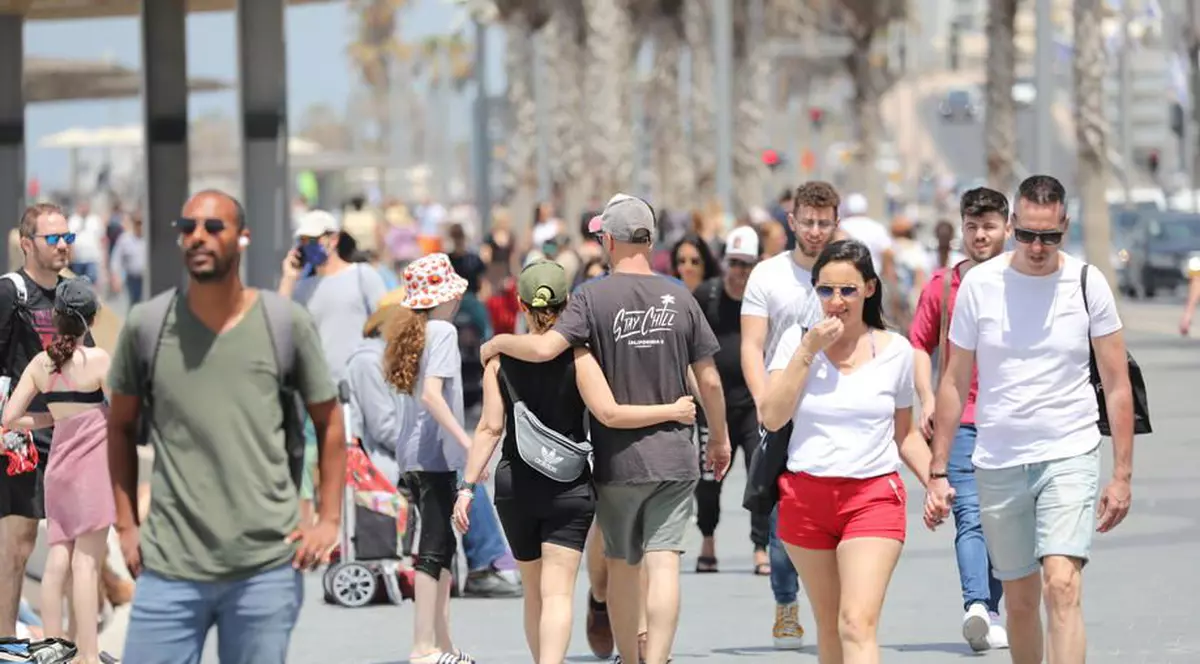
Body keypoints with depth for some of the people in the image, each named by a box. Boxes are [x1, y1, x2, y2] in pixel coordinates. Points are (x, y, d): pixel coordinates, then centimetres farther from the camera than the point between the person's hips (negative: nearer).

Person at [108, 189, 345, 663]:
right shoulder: (146, 325, 2)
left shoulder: (286, 323, 0)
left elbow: (328, 422, 10)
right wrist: (126, 525, 6)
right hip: (169, 567, 0)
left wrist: (328, 520, 2)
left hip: (267, 566, 0)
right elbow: (121, 428, 13)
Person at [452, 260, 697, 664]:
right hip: (568, 487, -3)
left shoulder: (500, 359, 1)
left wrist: (468, 486, 1)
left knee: (534, 590, 18)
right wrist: (673, 411, -5)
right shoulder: (577, 357, -7)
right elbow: (610, 414, -14)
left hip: (514, 486, 3)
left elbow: (490, 428, -3)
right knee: (557, 592, -8)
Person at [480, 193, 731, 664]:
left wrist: (499, 342, -2)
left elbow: (545, 348, -22)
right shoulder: (679, 298, 1)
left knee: (622, 564, 14)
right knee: (664, 564, -5)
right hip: (675, 458, 1)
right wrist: (719, 439, 19)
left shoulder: (594, 297, -8)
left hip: (618, 459, -1)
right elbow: (709, 381, 4)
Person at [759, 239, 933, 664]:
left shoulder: (894, 350, 3)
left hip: (873, 497, -2)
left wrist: (934, 481, 1)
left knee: (858, 624, -17)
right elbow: (772, 418, -9)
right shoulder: (797, 340, 2)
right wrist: (808, 351, -11)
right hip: (805, 497, 2)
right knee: (829, 625, 11)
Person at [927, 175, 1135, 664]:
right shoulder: (979, 284, -1)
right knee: (1020, 600, 11)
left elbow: (1117, 384, 2)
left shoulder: (1087, 283, -3)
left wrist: (1122, 475, -3)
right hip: (997, 462, 2)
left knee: (1062, 587, -18)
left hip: (1070, 458, -2)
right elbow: (955, 381, 6)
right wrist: (938, 471, 4)